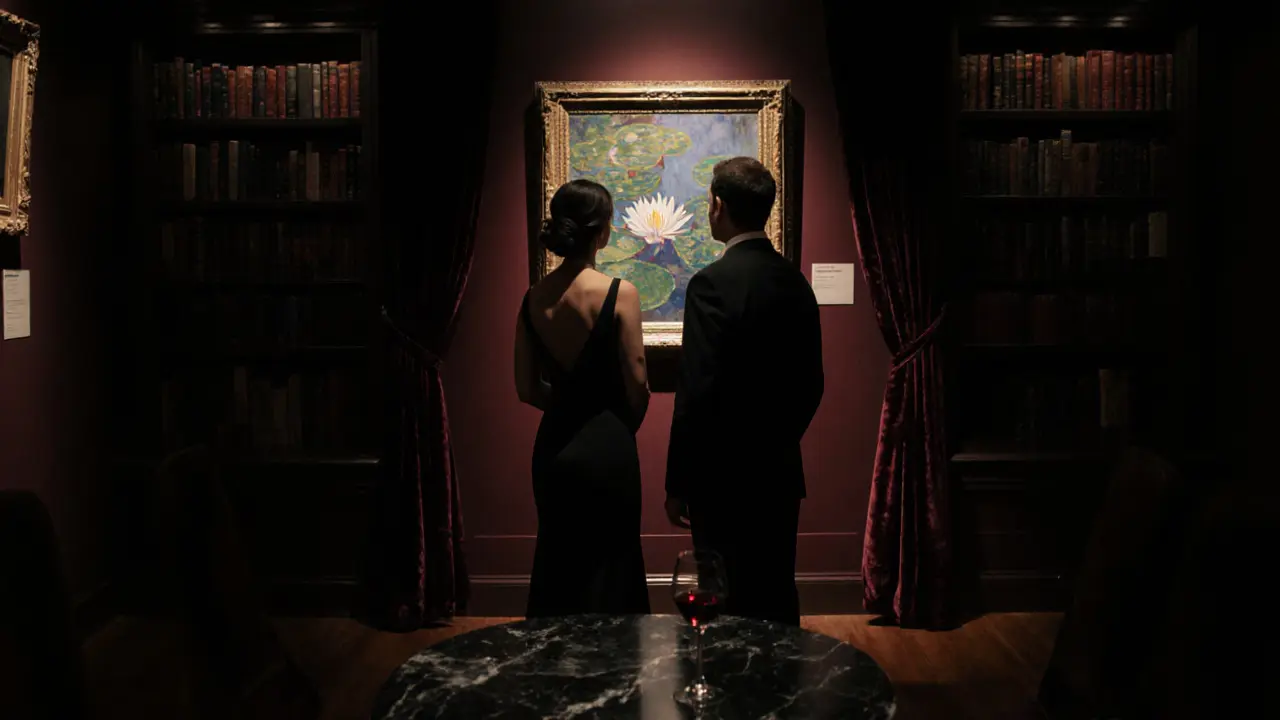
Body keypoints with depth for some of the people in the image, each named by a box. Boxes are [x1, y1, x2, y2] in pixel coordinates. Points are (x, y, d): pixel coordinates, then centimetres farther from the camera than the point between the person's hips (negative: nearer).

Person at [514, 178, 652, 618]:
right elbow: (637, 384, -11)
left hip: (553, 445, 5)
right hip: (606, 447, -5)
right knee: (607, 568, 8)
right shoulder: (618, 293, -14)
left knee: (556, 563, 18)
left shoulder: (533, 298, 1)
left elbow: (527, 389, 5)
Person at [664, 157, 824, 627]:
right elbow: (811, 383, 12)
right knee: (777, 601, 17)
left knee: (732, 609, 3)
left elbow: (697, 394, -19)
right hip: (781, 474, 7)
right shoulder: (795, 281, 6)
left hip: (725, 479, -7)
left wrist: (677, 485, -11)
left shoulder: (713, 282, -16)